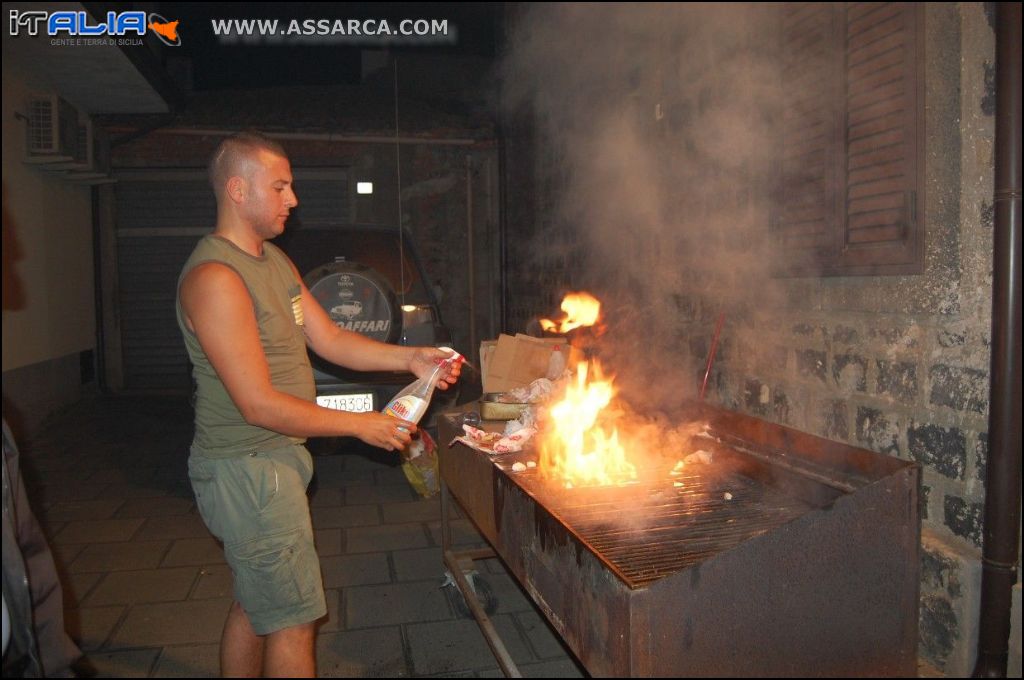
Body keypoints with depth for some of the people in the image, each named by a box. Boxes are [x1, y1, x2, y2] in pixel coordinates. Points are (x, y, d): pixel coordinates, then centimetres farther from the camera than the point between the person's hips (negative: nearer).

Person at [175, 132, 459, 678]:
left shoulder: (274, 260, 10)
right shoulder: (213, 277, -22)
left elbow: (329, 339, 10)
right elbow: (259, 404, -24)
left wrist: (410, 358, -2)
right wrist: (361, 425, -18)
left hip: (276, 458, 9)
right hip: (247, 470, -9)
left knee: (255, 604, 22)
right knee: (293, 619, 2)